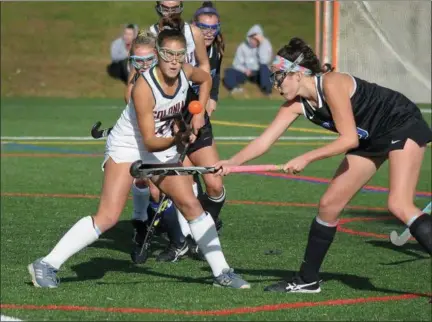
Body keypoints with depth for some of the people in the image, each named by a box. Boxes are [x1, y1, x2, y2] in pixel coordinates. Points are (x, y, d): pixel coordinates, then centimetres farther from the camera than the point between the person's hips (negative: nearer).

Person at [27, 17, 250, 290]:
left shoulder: (185, 73, -12)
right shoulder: (144, 87, -30)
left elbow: (206, 79, 15)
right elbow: (150, 142, -27)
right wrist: (176, 139, -45)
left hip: (163, 148, 6)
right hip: (127, 147, -6)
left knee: (192, 205, 1)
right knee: (108, 217, -17)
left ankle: (222, 273, 11)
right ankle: (47, 266, -13)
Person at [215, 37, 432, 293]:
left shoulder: (331, 84, -27)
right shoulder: (296, 104, -4)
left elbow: (349, 139, -28)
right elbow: (265, 140, -5)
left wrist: (306, 159, -26)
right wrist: (232, 162, -18)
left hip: (404, 125, -9)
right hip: (371, 141, 9)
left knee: (399, 205, -26)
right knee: (329, 205, 6)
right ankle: (308, 280, 16)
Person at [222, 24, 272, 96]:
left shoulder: (265, 44, -7)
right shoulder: (242, 47, 1)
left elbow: (264, 61, -24)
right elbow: (237, 63, 0)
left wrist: (262, 44, -26)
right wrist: (245, 70, -21)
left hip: (260, 74, -2)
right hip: (244, 72, 2)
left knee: (264, 66, -35)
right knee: (229, 71, -23)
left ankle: (266, 88, -41)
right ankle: (234, 88, -45)